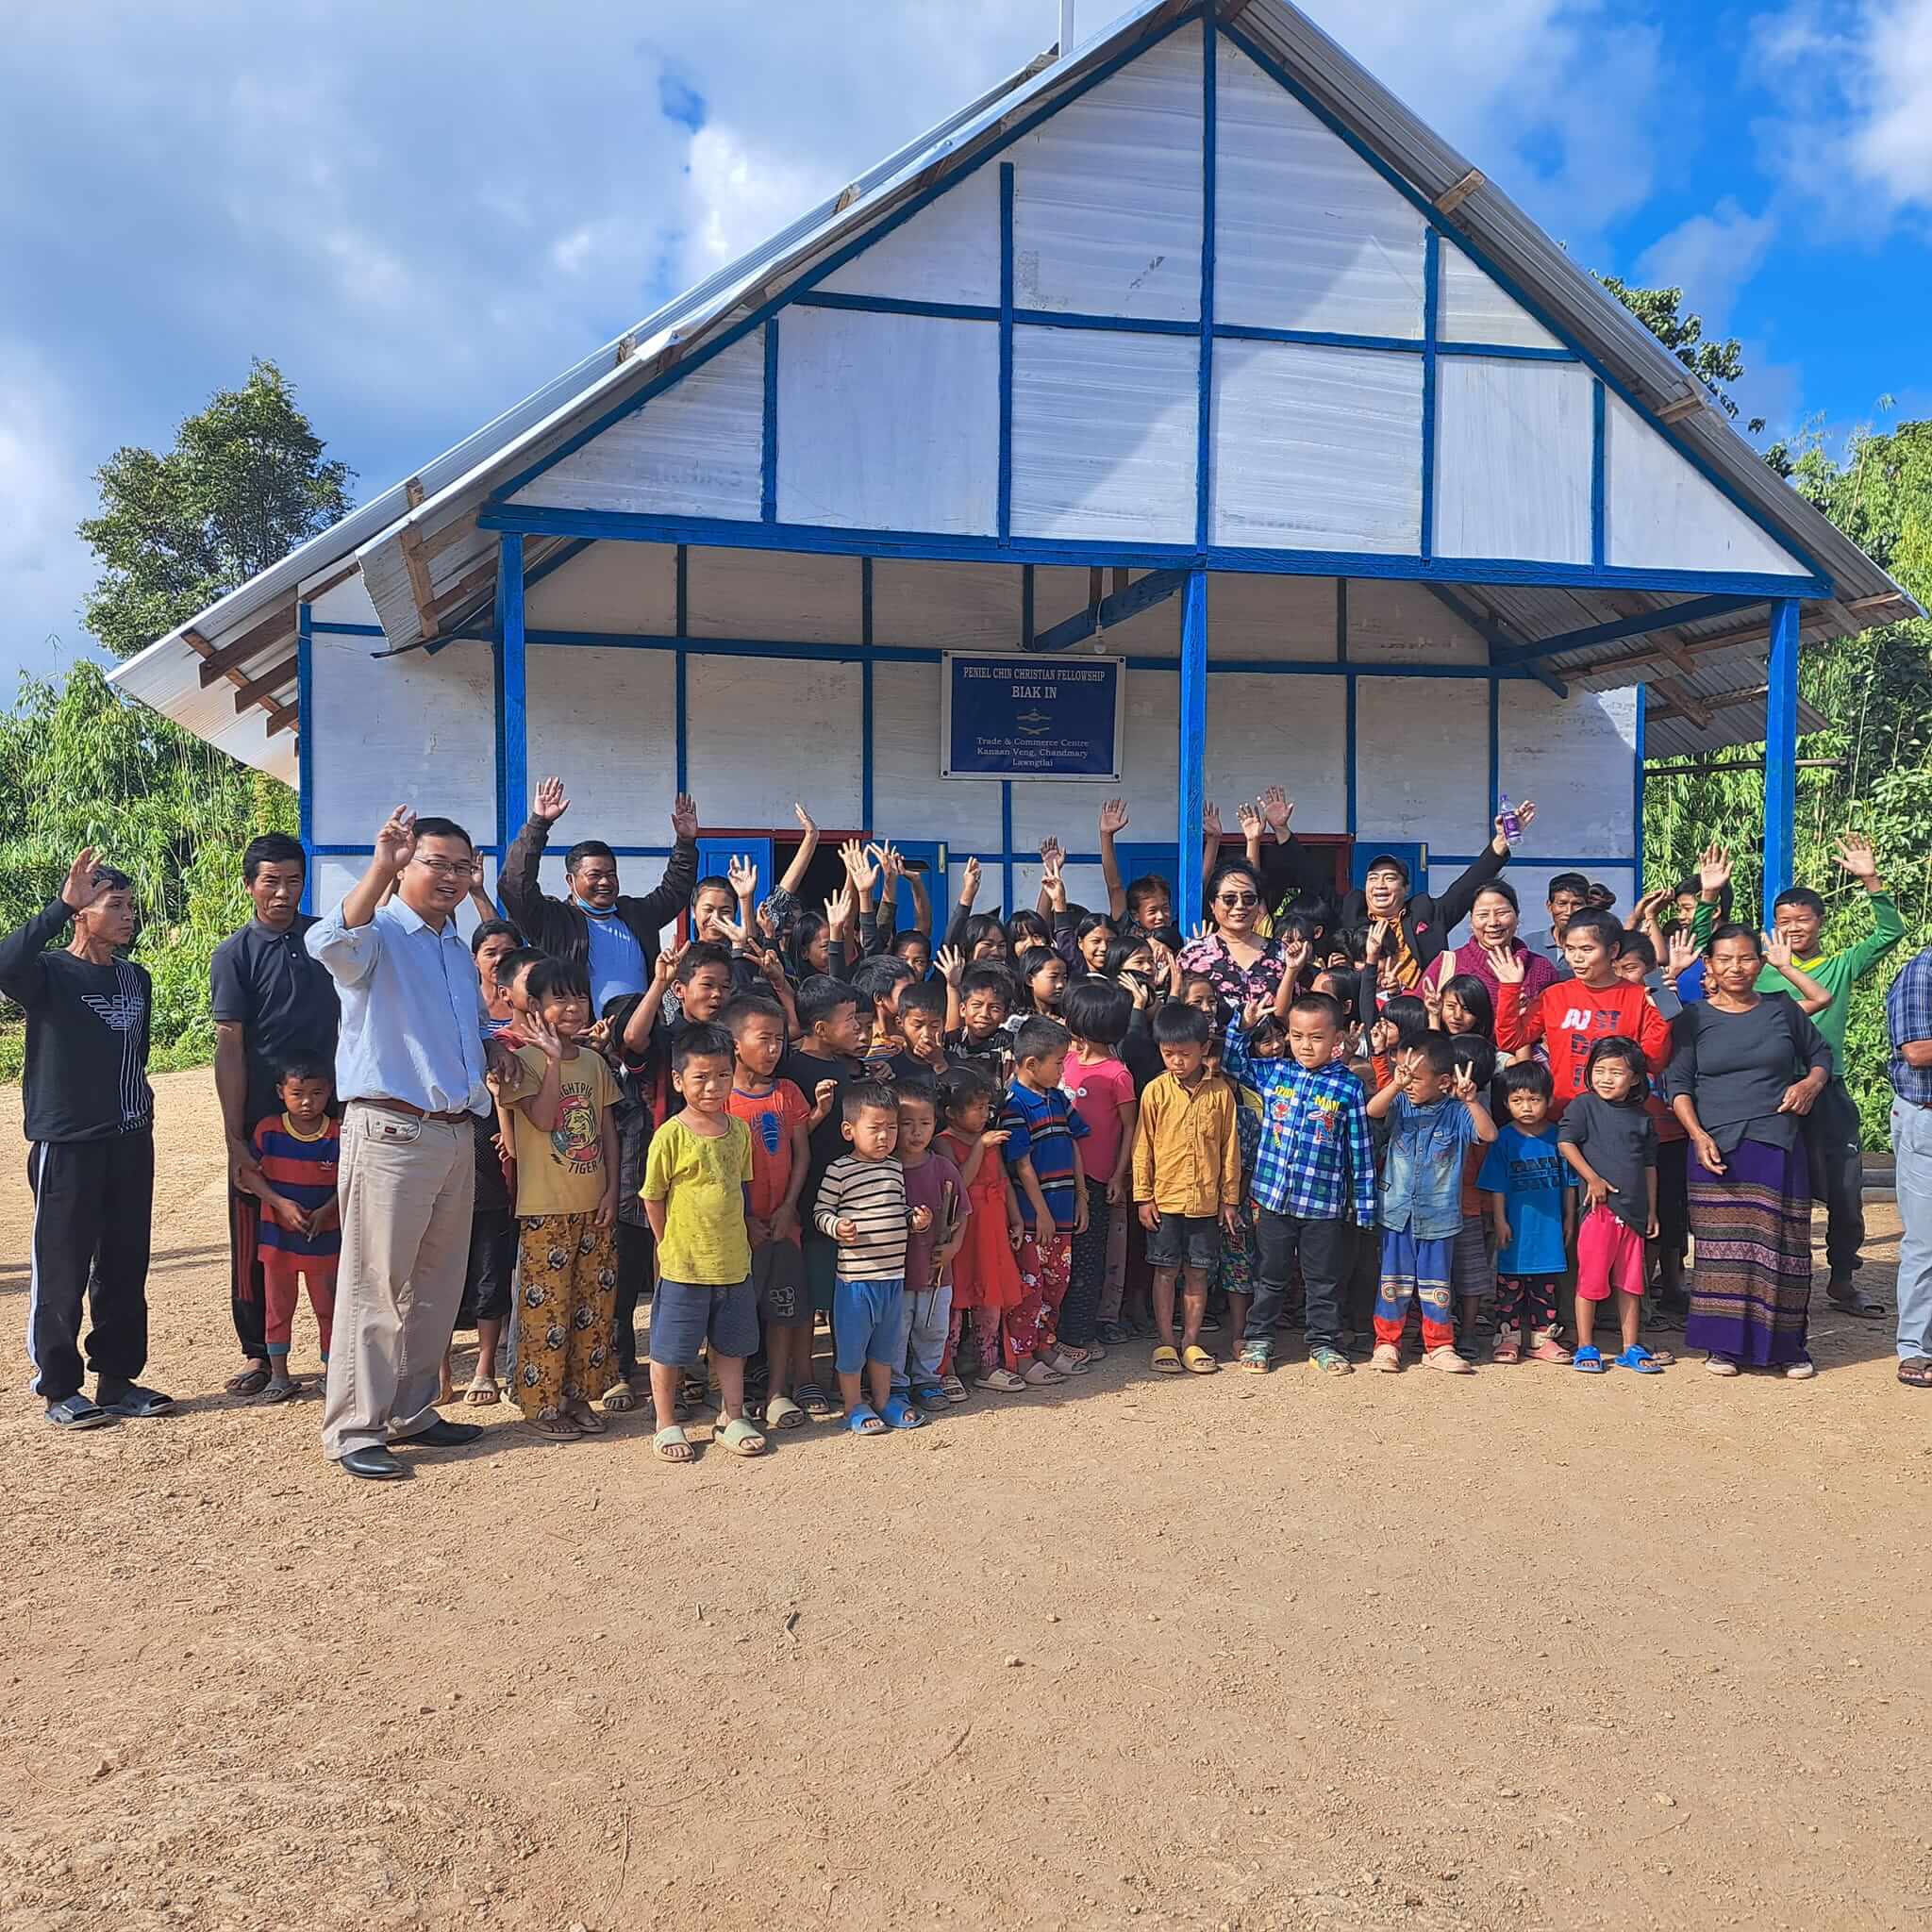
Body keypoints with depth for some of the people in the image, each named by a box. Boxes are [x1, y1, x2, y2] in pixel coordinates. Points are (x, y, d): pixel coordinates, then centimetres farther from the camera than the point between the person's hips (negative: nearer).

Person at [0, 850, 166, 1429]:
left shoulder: (136, 979, 11)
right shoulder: (50, 973, -8)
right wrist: (62, 905, -33)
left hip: (131, 1143, 6)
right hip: (68, 1144, -6)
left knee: (125, 1267, 10)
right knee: (62, 1272, 2)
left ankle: (118, 1378, 21)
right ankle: (59, 1388, 14)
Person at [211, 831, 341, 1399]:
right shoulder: (235, 954, -3)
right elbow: (229, 1048, -7)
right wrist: (234, 1139, -11)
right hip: (261, 1119, -2)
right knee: (256, 1240, 4)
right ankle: (258, 1352, 16)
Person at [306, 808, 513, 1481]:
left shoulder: (459, 951, 19)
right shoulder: (380, 935, -6)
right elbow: (331, 943, -31)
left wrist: (490, 1045, 13)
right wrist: (381, 867, -41)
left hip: (456, 1134, 8)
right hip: (390, 1131, -8)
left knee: (438, 1285, 14)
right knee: (377, 1285, -3)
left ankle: (410, 1412, 26)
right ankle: (353, 1430, 5)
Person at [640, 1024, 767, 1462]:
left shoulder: (740, 1131, 3)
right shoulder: (670, 1135, -13)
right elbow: (653, 1198, -5)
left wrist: (740, 1238, 10)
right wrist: (670, 1246, -2)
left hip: (734, 1262, 5)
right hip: (684, 1264, -5)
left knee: (731, 1345, 16)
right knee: (669, 1350, 7)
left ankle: (732, 1419, 29)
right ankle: (667, 1426, 23)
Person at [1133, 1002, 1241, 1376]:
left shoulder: (1220, 1092, 0)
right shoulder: (1156, 1091, -3)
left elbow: (1230, 1148, 5)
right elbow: (1143, 1146, 0)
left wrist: (1229, 1197, 5)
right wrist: (1143, 1196, -3)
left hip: (1206, 1201, 1)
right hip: (1165, 1199, -1)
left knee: (1197, 1273, 9)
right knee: (1166, 1271, 6)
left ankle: (1191, 1342, 20)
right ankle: (1165, 1343, 15)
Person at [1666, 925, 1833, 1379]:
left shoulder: (1782, 1009, 9)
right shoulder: (1694, 1017, 4)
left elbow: (1821, 1054, 21)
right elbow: (1678, 1084, 1)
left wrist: (1811, 1083, -1)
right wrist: (1698, 1135, -12)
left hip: (1778, 1147, 1)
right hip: (1717, 1148, -1)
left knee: (1780, 1246, 1)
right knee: (1723, 1248, -2)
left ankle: (1785, 1346, 13)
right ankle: (1724, 1344, 8)